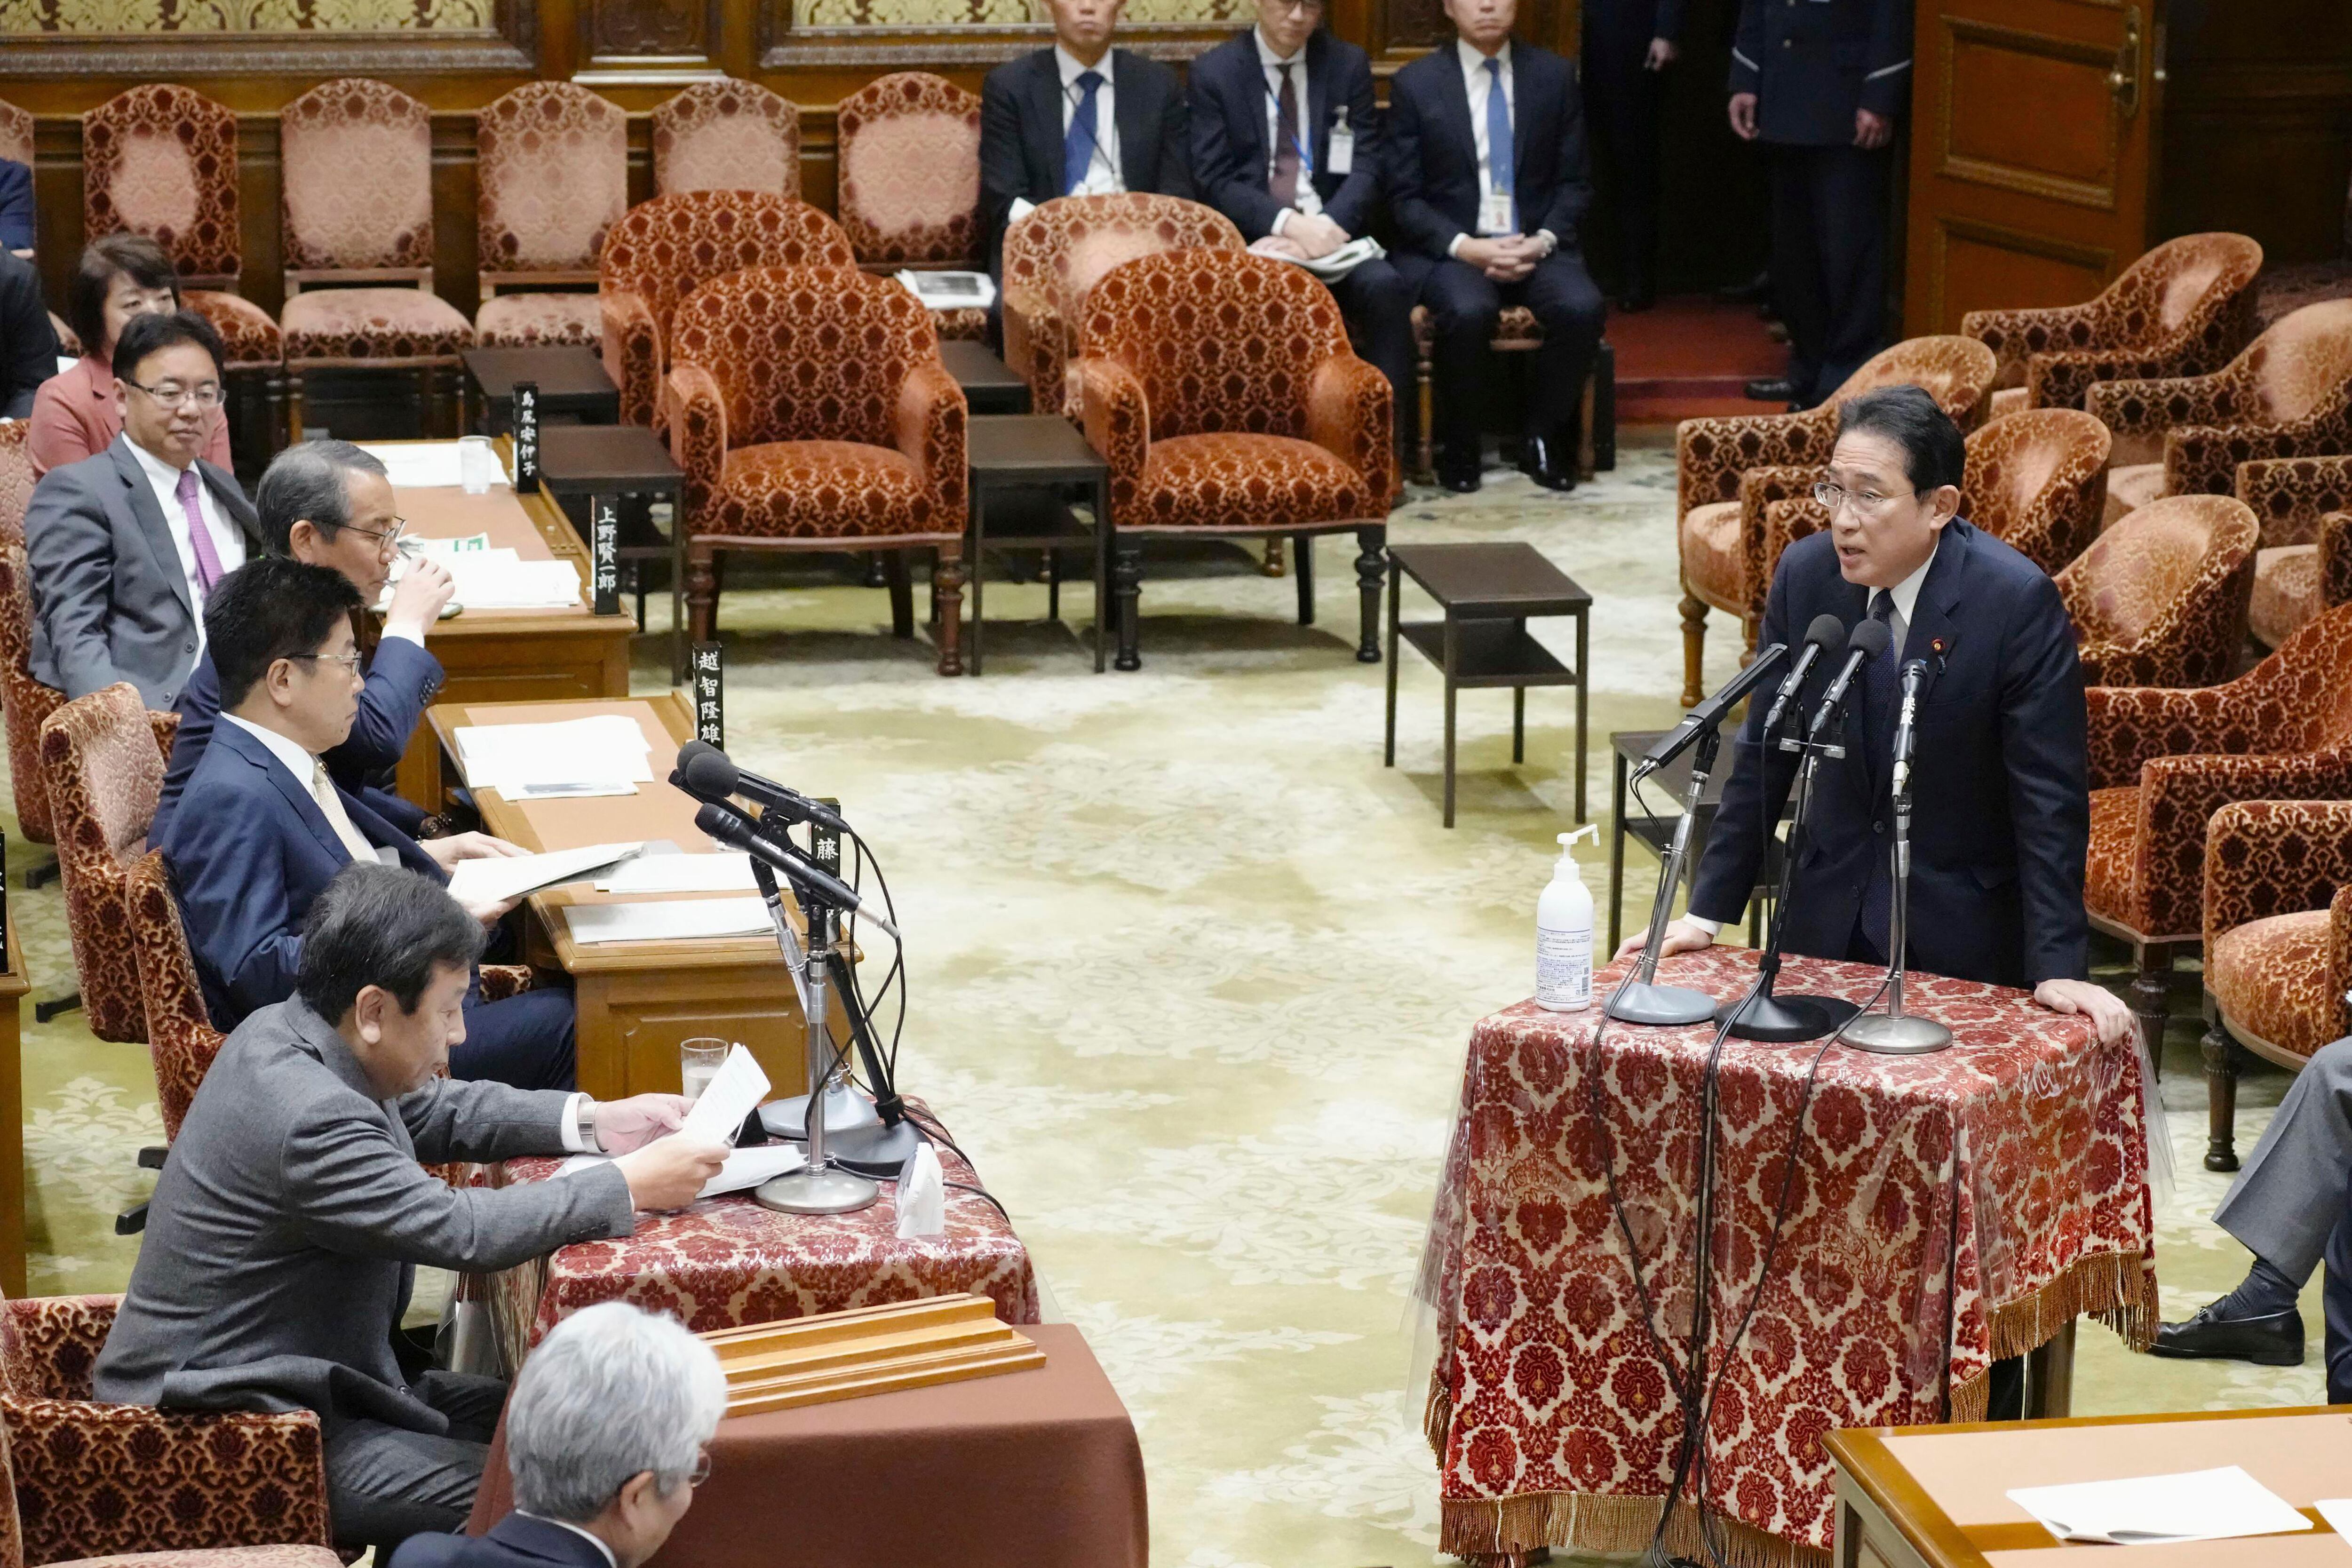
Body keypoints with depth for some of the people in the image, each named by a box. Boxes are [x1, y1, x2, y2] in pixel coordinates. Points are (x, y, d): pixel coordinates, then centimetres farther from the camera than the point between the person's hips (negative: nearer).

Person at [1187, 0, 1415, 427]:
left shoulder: (1349, 66, 10)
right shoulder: (1214, 73, 4)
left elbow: (1366, 168, 3)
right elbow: (1215, 180, -3)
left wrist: (1325, 226, -17)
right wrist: (1287, 223, -20)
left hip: (1331, 232, 2)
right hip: (1250, 239, -2)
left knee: (1386, 289, -29)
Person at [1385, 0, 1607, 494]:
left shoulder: (1555, 76, 7)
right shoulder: (1415, 84, 2)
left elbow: (1573, 183, 9)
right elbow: (1404, 196, 0)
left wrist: (1543, 241, -10)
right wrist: (1464, 247, -16)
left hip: (1536, 245, 2)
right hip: (1448, 249, -2)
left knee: (1582, 307, -29)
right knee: (1468, 312, -35)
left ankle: (1545, 438, -7)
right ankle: (1457, 448, -11)